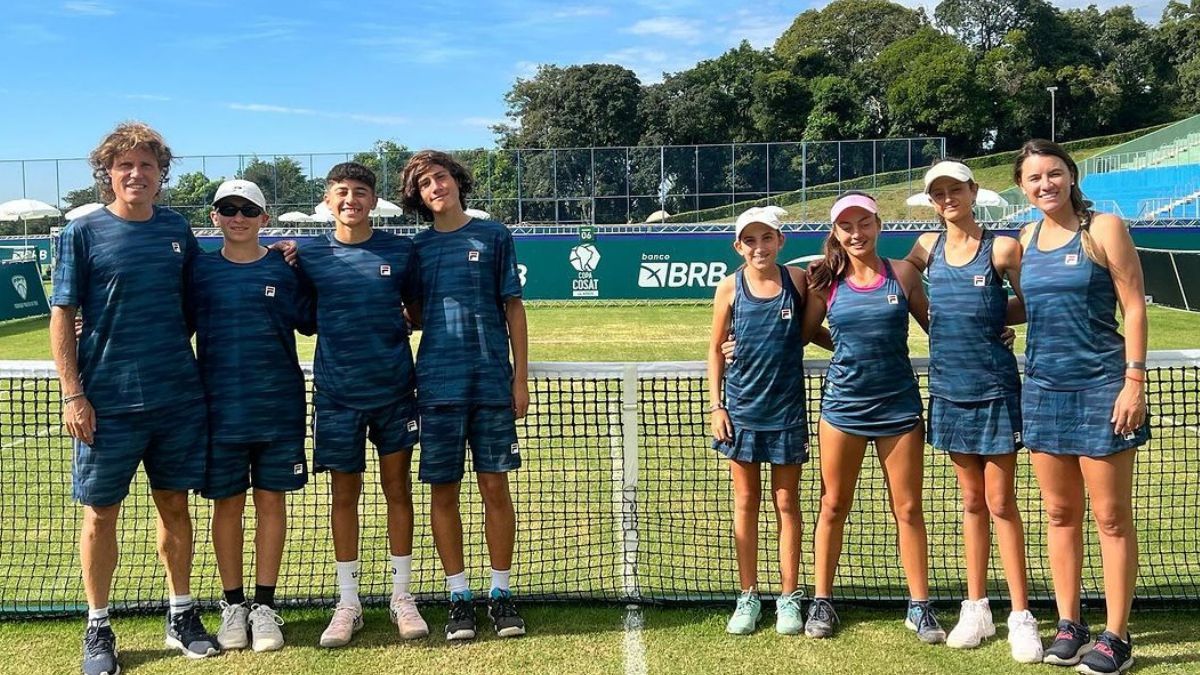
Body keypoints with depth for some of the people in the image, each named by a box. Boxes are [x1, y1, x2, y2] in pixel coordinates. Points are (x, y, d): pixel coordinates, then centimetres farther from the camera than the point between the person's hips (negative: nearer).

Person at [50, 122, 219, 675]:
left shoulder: (178, 230, 6)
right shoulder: (84, 232, -3)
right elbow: (62, 317, -3)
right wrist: (73, 395, -9)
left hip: (178, 397, 3)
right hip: (108, 401, -3)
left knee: (175, 505, 11)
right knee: (100, 512, 6)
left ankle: (181, 615, 25)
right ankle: (98, 629, 21)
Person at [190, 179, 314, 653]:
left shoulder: (283, 268, 3)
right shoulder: (199, 269, 4)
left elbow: (309, 323, 8)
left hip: (278, 405, 0)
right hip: (219, 406, 0)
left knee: (271, 502, 6)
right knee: (227, 504, 7)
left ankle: (264, 606, 17)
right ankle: (233, 605, 21)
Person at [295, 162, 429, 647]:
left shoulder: (400, 251, 1)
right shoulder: (309, 255, 0)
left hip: (394, 389, 0)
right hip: (337, 393, 0)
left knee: (398, 490, 7)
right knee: (344, 495, 7)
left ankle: (402, 597, 19)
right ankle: (348, 602, 19)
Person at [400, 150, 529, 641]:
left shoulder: (493, 236, 5)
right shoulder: (417, 247, 10)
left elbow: (513, 308, 4)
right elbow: (412, 317, 16)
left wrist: (520, 378, 0)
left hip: (492, 380, -2)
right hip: (437, 383, 2)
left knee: (495, 488, 1)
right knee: (443, 492, 4)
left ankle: (501, 594, 13)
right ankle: (459, 598, 15)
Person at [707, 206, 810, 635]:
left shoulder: (797, 280, -2)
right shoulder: (730, 288, -2)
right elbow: (716, 348, 3)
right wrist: (715, 406, -1)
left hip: (787, 407, 0)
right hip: (742, 408, 0)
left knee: (787, 503, 7)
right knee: (745, 503, 8)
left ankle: (789, 597, 18)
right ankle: (748, 597, 18)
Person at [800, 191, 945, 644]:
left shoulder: (902, 274, 1)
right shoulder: (826, 282, 1)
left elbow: (935, 325, 7)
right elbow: (802, 335, 10)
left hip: (898, 404, 0)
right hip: (843, 403, 0)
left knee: (908, 508, 5)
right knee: (834, 505, 9)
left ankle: (920, 607, 17)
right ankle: (822, 601, 21)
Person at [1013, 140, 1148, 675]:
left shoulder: (1104, 228, -5)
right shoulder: (1027, 239, 10)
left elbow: (1134, 307, -8)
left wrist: (1134, 381, -14)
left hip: (1101, 387, -5)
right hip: (1044, 387, 5)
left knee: (1111, 517, 2)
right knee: (1059, 513, 11)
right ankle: (1069, 624, 23)